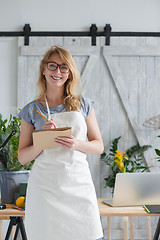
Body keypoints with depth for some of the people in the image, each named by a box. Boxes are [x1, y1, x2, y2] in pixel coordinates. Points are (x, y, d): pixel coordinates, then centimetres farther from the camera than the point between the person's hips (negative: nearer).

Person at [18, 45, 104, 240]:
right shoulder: (32, 111, 4)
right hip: (45, 186, -1)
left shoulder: (83, 105, 8)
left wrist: (77, 144, -12)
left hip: (79, 183, 1)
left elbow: (99, 146, 8)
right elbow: (22, 157, 4)